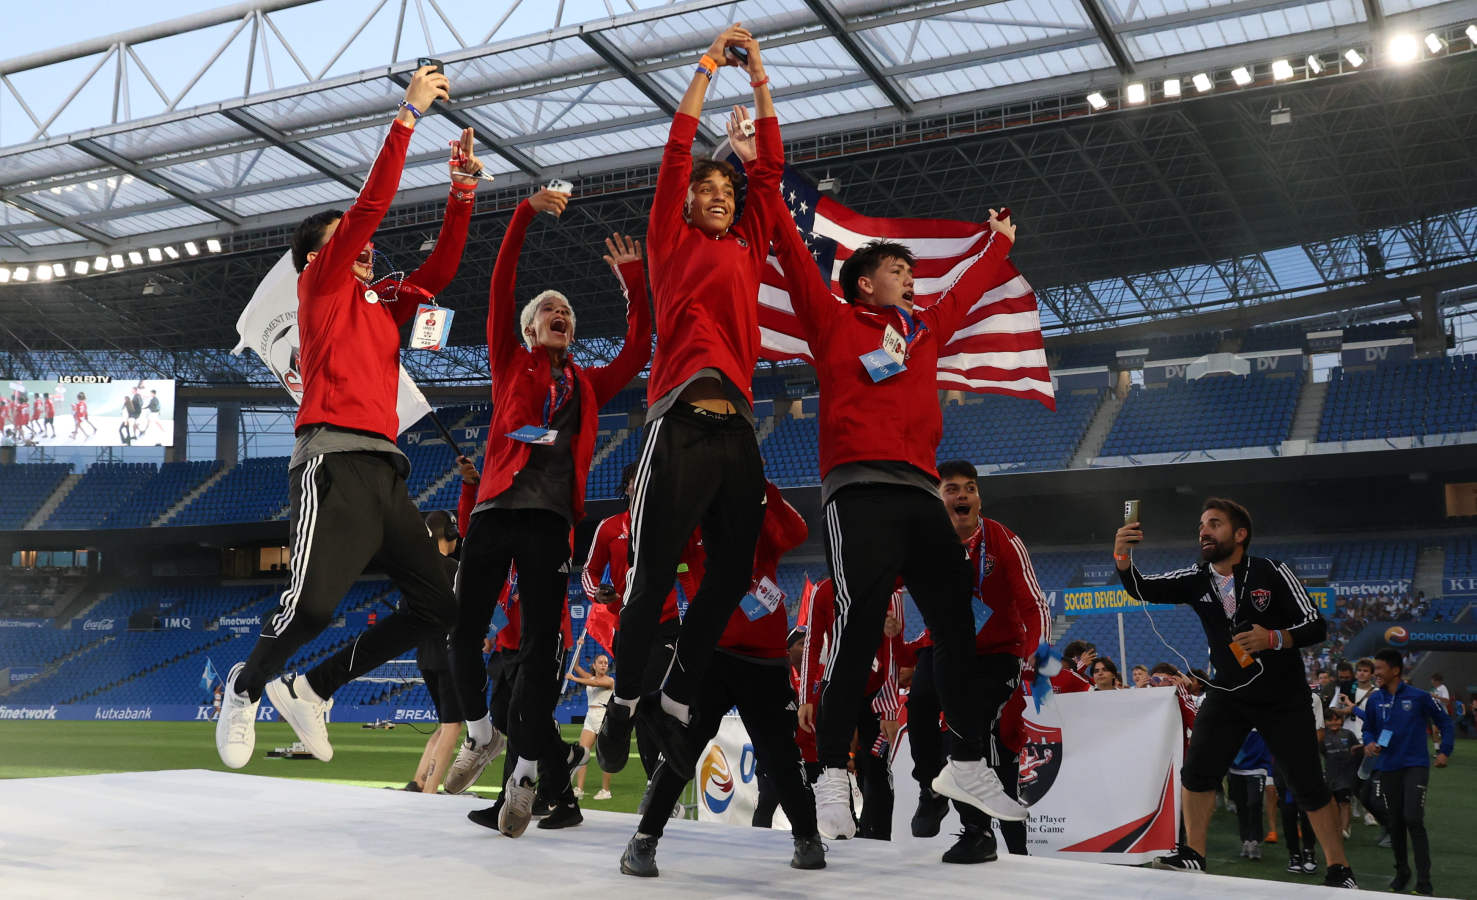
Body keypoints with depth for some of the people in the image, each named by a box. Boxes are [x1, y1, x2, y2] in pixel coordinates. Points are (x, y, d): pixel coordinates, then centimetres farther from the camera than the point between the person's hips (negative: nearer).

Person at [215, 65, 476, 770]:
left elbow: (440, 269, 18)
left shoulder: (383, 305, 26)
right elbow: (370, 204, -2)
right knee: (313, 602, -22)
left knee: (437, 606, 2)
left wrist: (462, 189, 10)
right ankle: (248, 686, 9)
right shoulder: (321, 285, 8)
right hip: (335, 460, -8)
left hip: (383, 470, 8)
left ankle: (312, 688, 13)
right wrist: (407, 114, -3)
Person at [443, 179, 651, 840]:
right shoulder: (510, 364, 15)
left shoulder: (587, 384, 22)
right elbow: (499, 290, 6)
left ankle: (526, 772, 6)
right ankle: (480, 732, 19)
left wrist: (633, 281, 14)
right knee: (461, 630, -5)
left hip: (551, 519, 1)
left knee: (541, 646, -2)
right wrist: (525, 213, 0)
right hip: (497, 508, -1)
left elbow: (638, 351, 17)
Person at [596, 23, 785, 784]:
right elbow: (676, 156, 6)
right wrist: (706, 70, 10)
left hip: (737, 428, 5)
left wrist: (760, 82, 17)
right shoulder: (674, 244, 12)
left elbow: (770, 170, 19)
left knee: (731, 576, 3)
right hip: (683, 423, -5)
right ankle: (624, 702, 10)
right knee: (653, 574, -5)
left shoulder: (747, 248, 22)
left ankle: (674, 705, 14)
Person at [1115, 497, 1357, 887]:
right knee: (1197, 771, -6)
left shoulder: (1272, 573, -12)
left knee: (1309, 786, -2)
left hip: (1283, 697, -3)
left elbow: (1316, 626, -11)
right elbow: (1142, 589, -12)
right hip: (1228, 694, 4)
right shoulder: (1196, 580, -2)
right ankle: (1193, 856, 8)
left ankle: (1340, 871, 12)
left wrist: (1274, 638, -29)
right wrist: (1123, 556, -32)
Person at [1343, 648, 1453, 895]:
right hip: (1387, 768, 4)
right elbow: (1369, 728, 16)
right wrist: (1369, 743, -4)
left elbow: (1444, 722, 3)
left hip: (1415, 766, -4)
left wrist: (1444, 751, -4)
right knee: (1395, 823, 11)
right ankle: (1401, 872, 29)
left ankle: (1424, 882, -9)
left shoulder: (1418, 697, -7)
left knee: (1413, 819, -15)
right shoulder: (1375, 700, 4)